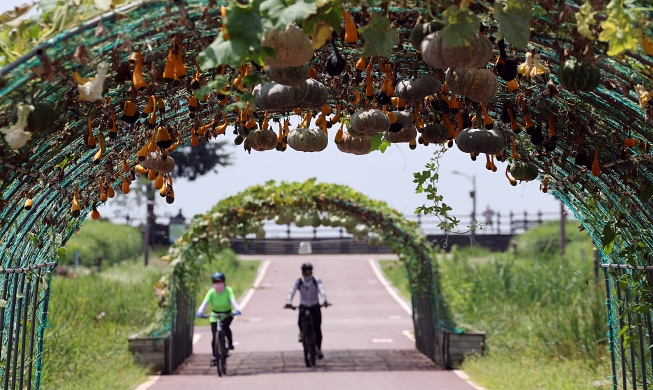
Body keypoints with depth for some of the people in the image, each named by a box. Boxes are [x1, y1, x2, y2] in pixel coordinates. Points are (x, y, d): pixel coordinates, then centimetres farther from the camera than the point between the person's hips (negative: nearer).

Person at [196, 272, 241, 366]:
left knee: (225, 326, -32)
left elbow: (233, 300, -35)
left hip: (227, 315, -1)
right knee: (215, 337, -7)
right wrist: (200, 312, -50)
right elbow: (205, 302, -30)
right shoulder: (211, 292, -18)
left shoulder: (228, 291, -20)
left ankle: (230, 343, -7)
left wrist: (237, 310, -55)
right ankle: (214, 356, 12)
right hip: (215, 316, 1)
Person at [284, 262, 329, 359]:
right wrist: (288, 302, -43)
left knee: (317, 329, -4)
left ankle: (319, 349, 11)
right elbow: (292, 291, -25)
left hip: (315, 307, 0)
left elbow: (322, 290, -28)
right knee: (300, 322, -24)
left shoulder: (317, 280, -11)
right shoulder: (298, 282, -9)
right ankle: (302, 333, 11)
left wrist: (325, 301, -47)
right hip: (303, 306, 1)